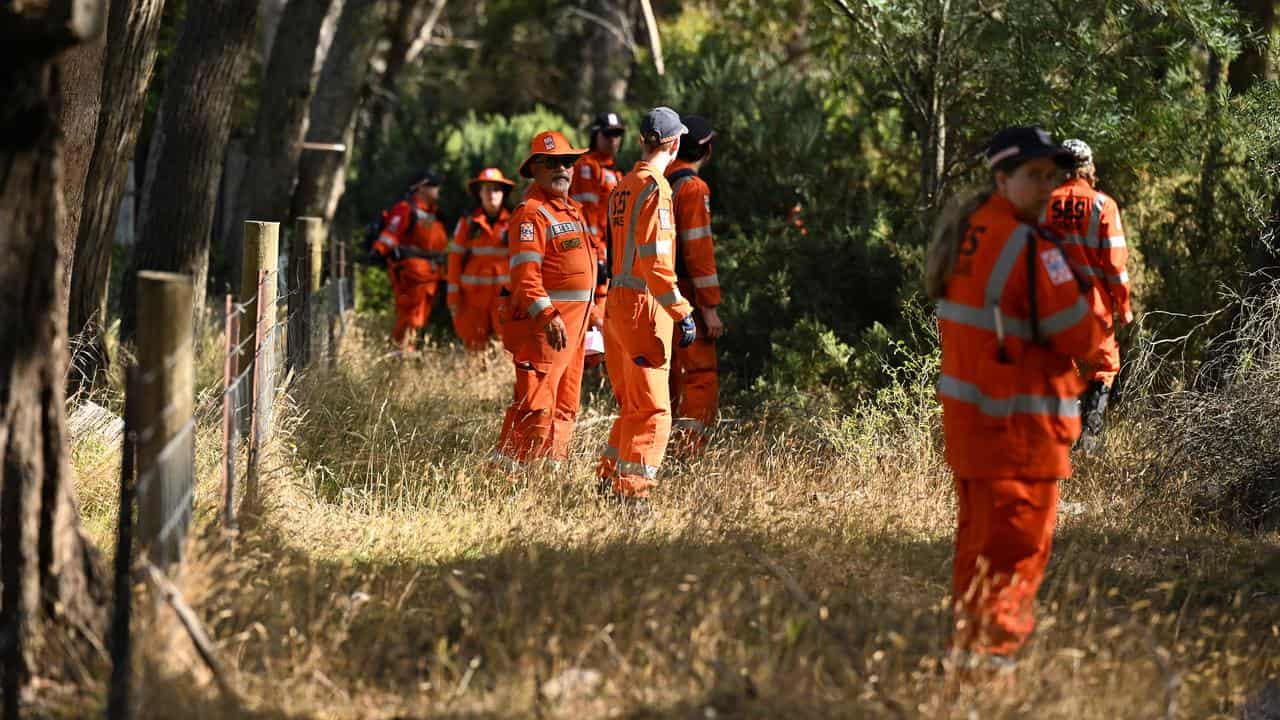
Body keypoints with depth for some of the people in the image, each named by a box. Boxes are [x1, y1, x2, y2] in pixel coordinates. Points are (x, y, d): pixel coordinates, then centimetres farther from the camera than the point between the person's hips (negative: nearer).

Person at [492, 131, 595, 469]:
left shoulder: (571, 210, 19)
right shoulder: (531, 213, -12)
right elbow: (525, 273, -21)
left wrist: (586, 317, 24)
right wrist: (548, 316, -29)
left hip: (572, 325, 10)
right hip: (545, 325, -10)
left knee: (564, 406, 14)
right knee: (536, 405, -12)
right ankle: (509, 469, -10)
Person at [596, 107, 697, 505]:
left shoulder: (623, 186, 13)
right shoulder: (655, 188, -14)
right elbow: (656, 261, -20)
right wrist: (682, 312, -20)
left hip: (617, 302, 9)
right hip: (644, 306, -9)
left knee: (631, 405, 19)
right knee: (652, 410, -6)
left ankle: (609, 482, 25)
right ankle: (632, 492, -8)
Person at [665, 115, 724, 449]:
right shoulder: (692, 187, -13)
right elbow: (698, 249, -18)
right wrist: (711, 308, -18)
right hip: (686, 297, -9)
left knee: (670, 381, 15)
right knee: (701, 382, -7)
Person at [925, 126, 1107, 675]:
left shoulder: (965, 228, 8)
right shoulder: (1029, 246, -19)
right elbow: (1081, 337, -18)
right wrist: (1085, 289, 1)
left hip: (966, 416, 9)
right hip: (1018, 424, -9)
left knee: (977, 537, 20)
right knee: (1018, 546, -2)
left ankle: (966, 645, 29)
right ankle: (992, 654, 0)